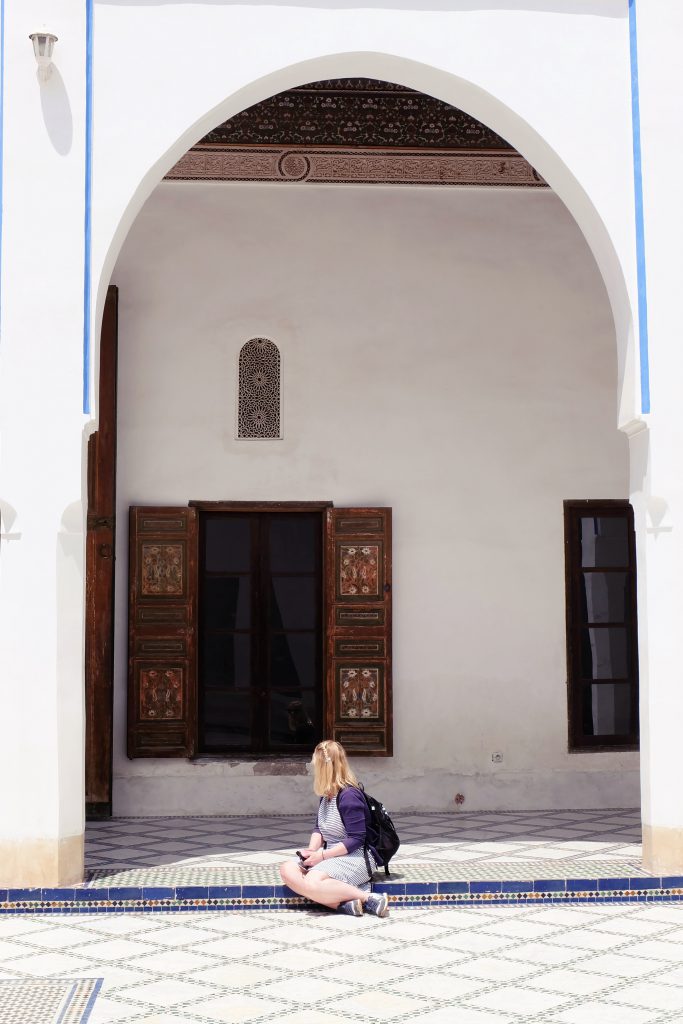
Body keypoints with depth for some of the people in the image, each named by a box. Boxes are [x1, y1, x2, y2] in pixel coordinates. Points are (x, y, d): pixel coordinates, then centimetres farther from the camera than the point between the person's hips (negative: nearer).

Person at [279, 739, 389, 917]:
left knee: (312, 882, -32)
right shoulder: (326, 795, 11)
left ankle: (369, 899, -21)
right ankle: (341, 903, -22)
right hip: (332, 856, 10)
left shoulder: (349, 796, -18)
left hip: (357, 858, -10)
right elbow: (319, 829, 16)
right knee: (287, 870, -10)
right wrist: (311, 851, -5)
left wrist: (322, 855, -18)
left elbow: (356, 839, -19)